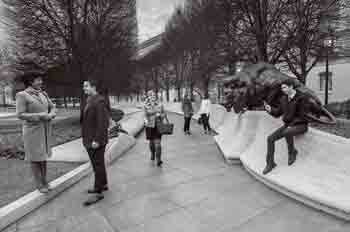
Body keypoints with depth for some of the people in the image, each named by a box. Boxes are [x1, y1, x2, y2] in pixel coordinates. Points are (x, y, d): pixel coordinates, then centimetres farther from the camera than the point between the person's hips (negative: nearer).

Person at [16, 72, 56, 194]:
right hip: (32, 130, -6)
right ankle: (39, 184, 18)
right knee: (35, 157, 4)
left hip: (45, 130, 6)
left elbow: (52, 108, 11)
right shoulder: (22, 95, -12)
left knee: (43, 156, 13)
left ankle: (44, 181, 27)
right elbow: (20, 115, -17)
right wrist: (40, 116, -22)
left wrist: (50, 115, -12)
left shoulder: (43, 94, 7)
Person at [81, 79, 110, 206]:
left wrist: (97, 140, -23)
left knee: (98, 165, -1)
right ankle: (103, 184, 35)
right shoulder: (90, 100, 14)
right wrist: (86, 138, 14)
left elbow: (103, 123, -22)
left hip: (96, 141, -10)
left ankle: (98, 192, 9)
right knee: (98, 163, 19)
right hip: (90, 139, 10)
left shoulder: (99, 101, -17)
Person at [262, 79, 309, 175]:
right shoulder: (284, 99, 4)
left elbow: (302, 116, -15)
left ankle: (292, 152, -8)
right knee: (270, 138, -11)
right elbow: (278, 113, 9)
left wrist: (292, 124, -22)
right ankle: (270, 163, -1)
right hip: (288, 125, 6)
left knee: (287, 133, -39)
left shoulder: (300, 98, -13)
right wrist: (270, 109, -10)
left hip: (300, 125, -6)